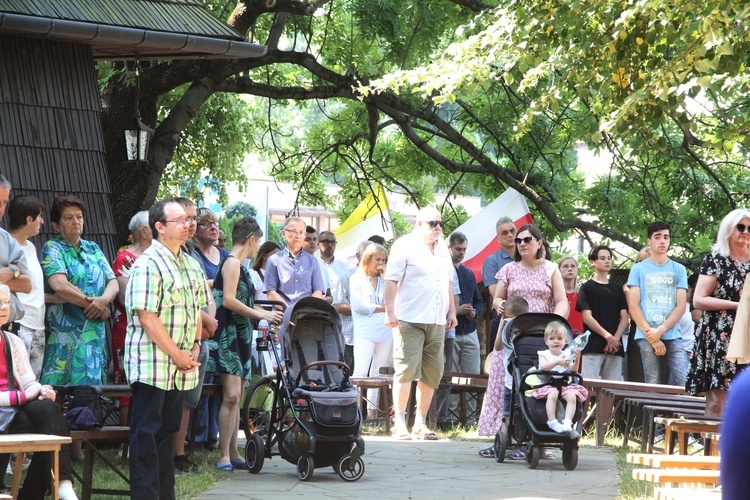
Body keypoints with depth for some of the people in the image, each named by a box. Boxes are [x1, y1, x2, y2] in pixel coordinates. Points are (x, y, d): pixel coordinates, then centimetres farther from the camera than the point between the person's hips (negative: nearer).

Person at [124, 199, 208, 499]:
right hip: (151, 364, -8)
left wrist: (195, 346, 6)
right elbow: (147, 317, -17)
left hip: (181, 368, 8)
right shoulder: (148, 264, -12)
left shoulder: (191, 266, 15)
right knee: (147, 432, -4)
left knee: (168, 430, 12)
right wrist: (177, 354, -15)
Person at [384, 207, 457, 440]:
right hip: (410, 320, -7)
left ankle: (420, 423, 12)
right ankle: (400, 423, -6)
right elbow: (391, 280, -9)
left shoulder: (442, 248, 18)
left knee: (432, 373, 5)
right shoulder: (405, 246, -3)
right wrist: (390, 312, -15)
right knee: (406, 370, -10)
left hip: (437, 322, 7)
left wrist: (451, 311, 19)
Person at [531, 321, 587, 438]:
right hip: (547, 384, -3)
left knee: (572, 396, -27)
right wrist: (557, 362, -24)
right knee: (552, 394, -36)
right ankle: (552, 421, -32)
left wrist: (576, 362, -14)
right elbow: (543, 366, -13)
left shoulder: (566, 355, 16)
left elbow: (572, 371, 4)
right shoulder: (544, 354, 9)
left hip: (564, 384, 3)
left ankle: (567, 422, -32)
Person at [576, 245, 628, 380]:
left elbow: (624, 318, 13)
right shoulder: (587, 287, 5)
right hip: (593, 346, -4)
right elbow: (587, 317, -3)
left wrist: (616, 338, -5)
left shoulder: (617, 289, 18)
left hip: (615, 347, 4)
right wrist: (607, 336, -13)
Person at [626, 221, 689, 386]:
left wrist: (660, 331, -8)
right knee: (652, 384, -3)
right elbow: (633, 306, 3)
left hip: (673, 335, 1)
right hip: (646, 336, -1)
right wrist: (651, 336, -7)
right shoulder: (638, 269, 9)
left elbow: (681, 306, 6)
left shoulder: (679, 270, 13)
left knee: (684, 381, -12)